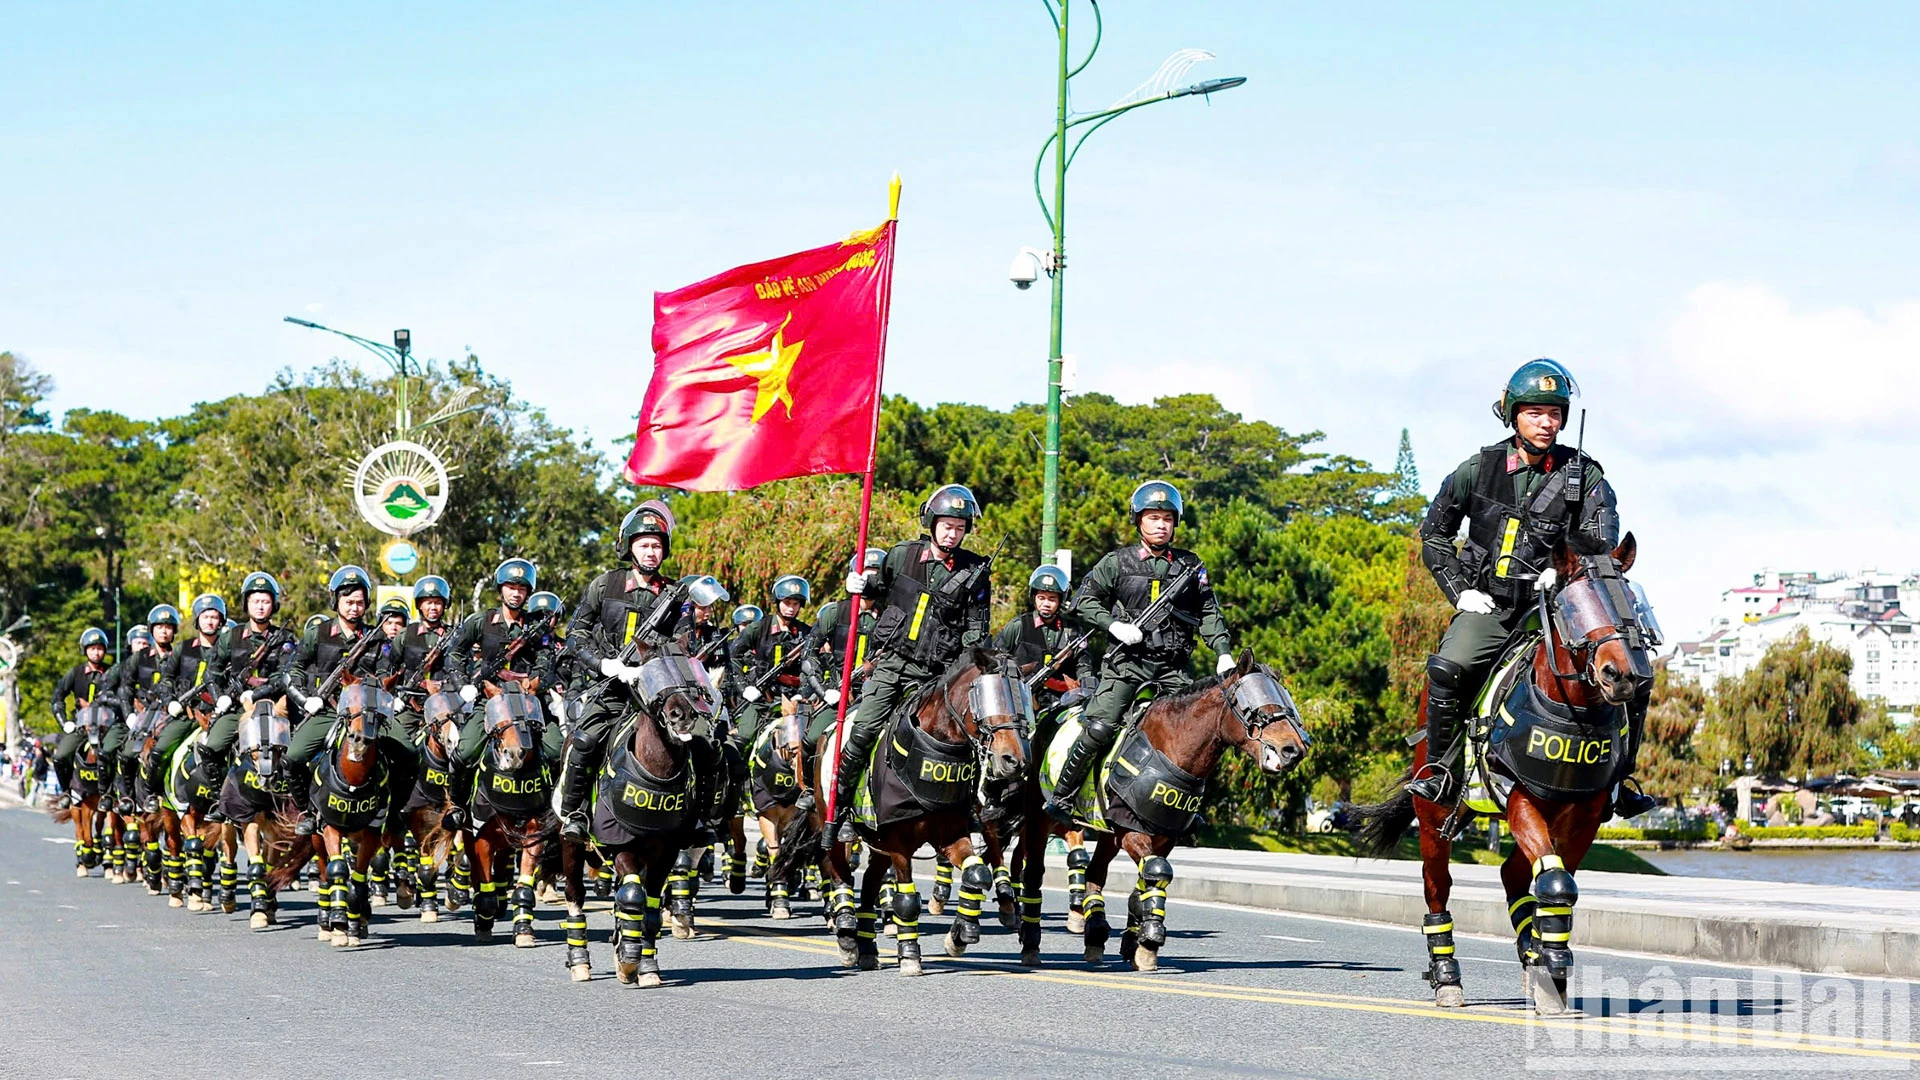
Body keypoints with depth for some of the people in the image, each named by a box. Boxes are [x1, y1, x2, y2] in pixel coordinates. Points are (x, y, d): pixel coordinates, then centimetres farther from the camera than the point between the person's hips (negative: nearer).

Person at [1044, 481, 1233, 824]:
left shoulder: (1191, 566, 12)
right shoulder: (1117, 562, 4)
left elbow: (1208, 614, 14)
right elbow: (1084, 601, 7)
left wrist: (1223, 652, 0)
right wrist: (1114, 625, -9)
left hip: (1173, 667, 3)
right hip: (1126, 663, -3)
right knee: (1101, 728, -18)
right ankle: (1060, 798, -8)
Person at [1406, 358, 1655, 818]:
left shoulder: (1584, 474, 4)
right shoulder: (1479, 469, 4)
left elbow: (1602, 536, -6)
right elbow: (1434, 532, 12)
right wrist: (1460, 589, 1)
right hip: (1488, 603, -1)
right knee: (1447, 669, -29)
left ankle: (1614, 779, 4)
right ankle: (1441, 769, -10)